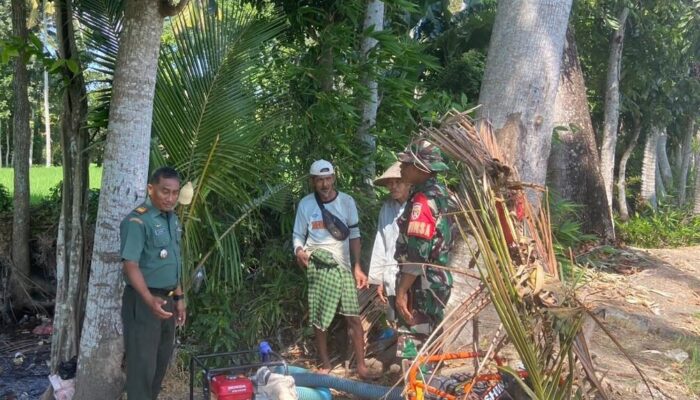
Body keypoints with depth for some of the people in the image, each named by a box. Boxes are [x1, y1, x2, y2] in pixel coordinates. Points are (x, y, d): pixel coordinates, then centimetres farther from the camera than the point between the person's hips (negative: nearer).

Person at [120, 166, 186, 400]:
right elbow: (130, 265, -25)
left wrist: (178, 298, 16)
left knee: (161, 362, 18)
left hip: (167, 300, 8)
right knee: (142, 364, -1)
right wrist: (150, 300, -37)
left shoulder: (172, 219, 9)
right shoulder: (137, 221, -18)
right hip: (143, 302, -8)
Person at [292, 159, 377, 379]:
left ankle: (361, 365, 7)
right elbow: (298, 235, 8)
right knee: (319, 319, 4)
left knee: (353, 317, -3)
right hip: (317, 265, 0)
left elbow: (354, 235, 7)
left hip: (343, 266, 1)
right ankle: (325, 364, 20)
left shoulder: (346, 201, 3)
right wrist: (299, 251, -15)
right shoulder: (305, 204, 1)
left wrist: (357, 267, 3)